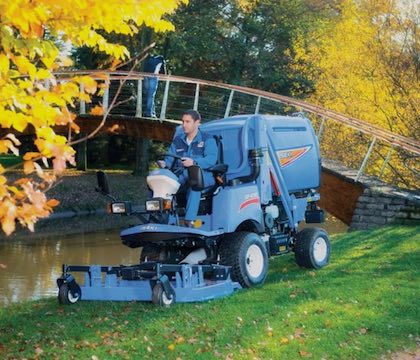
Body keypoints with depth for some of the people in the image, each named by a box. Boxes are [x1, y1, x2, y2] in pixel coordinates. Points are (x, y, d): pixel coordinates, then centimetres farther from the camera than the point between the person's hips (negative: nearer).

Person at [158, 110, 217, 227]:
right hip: (180, 174, 5)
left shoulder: (208, 139, 6)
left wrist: (194, 162, -29)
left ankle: (190, 220, -50)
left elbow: (211, 159, -11)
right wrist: (164, 163, -12)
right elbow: (170, 158, 13)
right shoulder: (178, 140, 22)